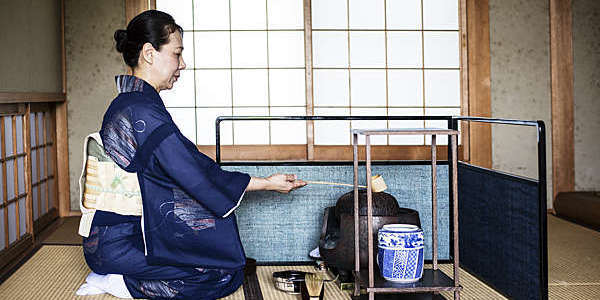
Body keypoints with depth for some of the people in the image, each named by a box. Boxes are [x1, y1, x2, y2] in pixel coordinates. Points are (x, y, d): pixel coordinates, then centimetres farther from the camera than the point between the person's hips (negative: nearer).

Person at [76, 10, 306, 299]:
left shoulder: (126, 103, 11)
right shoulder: (142, 110, -20)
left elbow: (190, 165, 14)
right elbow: (197, 179, -17)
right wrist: (267, 183, -7)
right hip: (120, 245, -9)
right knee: (227, 274, -6)